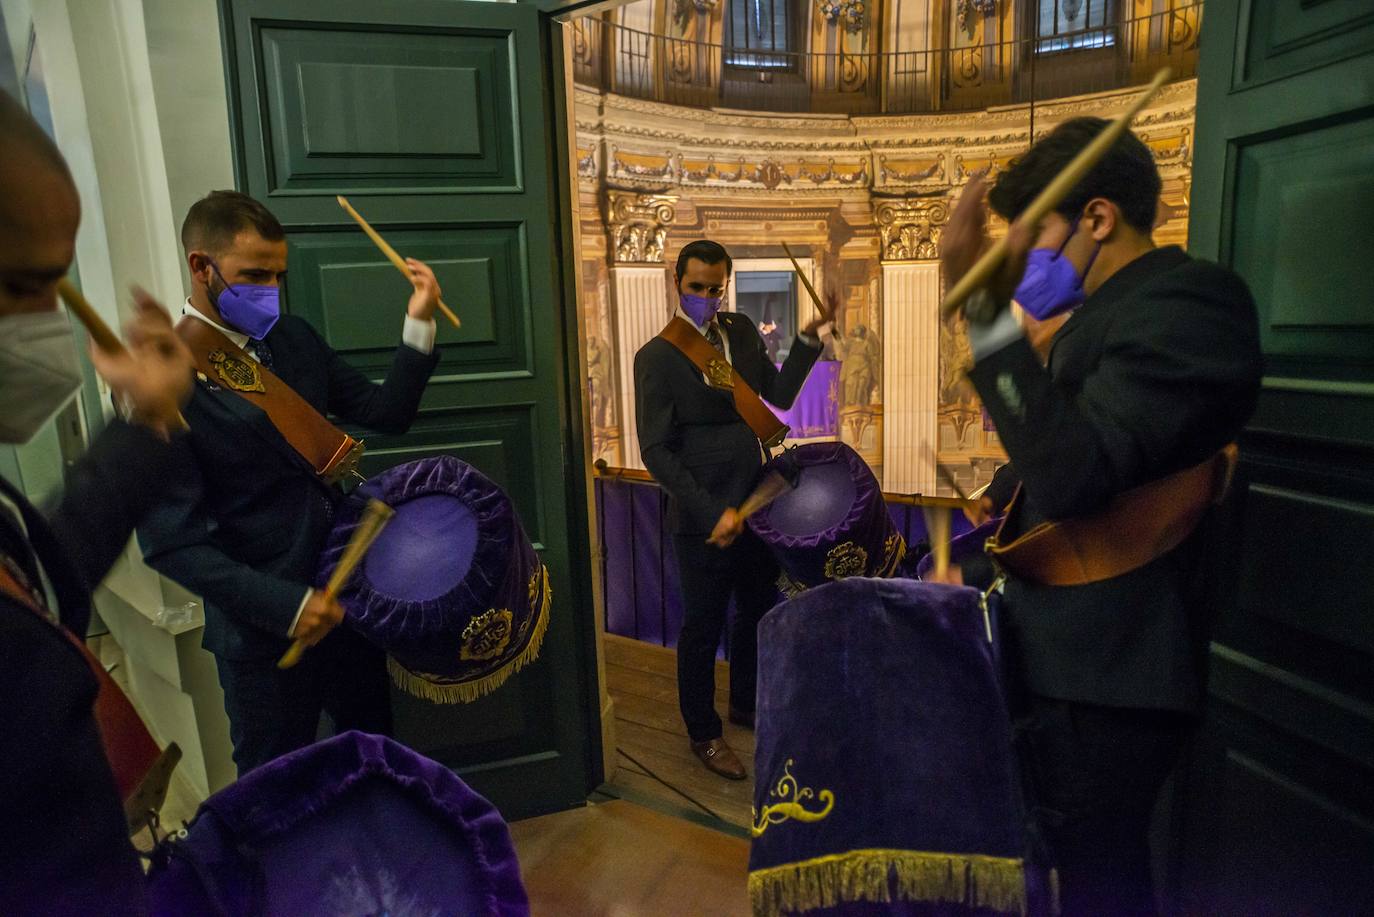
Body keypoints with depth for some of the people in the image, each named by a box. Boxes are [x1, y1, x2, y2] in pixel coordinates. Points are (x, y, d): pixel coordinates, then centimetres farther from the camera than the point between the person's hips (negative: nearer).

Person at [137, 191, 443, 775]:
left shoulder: (294, 337, 2)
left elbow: (386, 413, 3)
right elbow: (170, 541, -18)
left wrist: (419, 323, -9)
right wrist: (284, 604, -24)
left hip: (346, 596, 6)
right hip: (263, 626, -6)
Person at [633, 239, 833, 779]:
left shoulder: (742, 331, 6)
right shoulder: (657, 356, -12)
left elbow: (780, 395, 7)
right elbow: (657, 451, -15)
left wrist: (809, 337, -2)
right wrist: (712, 514, -19)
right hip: (705, 516, -6)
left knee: (757, 612, 21)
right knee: (703, 627, 9)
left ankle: (746, 703, 45)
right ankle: (703, 733, 30)